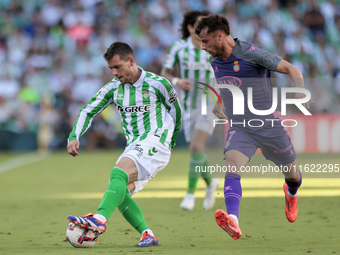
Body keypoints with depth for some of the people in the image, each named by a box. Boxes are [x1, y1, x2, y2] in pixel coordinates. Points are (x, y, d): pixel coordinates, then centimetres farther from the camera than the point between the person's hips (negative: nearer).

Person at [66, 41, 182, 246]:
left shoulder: (157, 84, -6)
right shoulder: (114, 87, 7)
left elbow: (176, 112, 8)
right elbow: (88, 111, 8)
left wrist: (170, 143, 16)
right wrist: (74, 137, -8)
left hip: (155, 143, -7)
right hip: (134, 147, 7)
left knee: (118, 174, -30)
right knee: (120, 192, -9)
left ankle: (100, 220, -47)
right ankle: (147, 235, -7)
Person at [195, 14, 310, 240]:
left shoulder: (252, 53, -18)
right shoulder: (215, 61, 3)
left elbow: (292, 70, -16)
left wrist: (300, 91, -34)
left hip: (269, 125, -3)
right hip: (239, 127, 3)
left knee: (292, 173, 14)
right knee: (232, 168, -26)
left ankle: (291, 194, 53)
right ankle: (233, 221, -46)